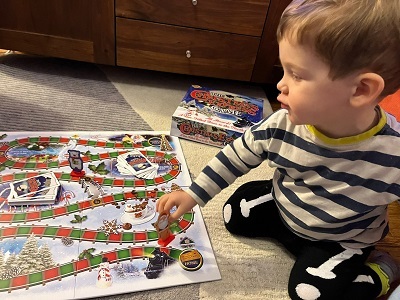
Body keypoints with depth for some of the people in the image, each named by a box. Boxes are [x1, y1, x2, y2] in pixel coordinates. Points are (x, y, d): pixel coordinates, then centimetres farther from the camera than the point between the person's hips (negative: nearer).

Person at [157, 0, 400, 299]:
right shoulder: (282, 126, -27)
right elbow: (236, 156, -14)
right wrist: (193, 195, -13)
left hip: (341, 240, -3)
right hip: (281, 205, 4)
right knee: (235, 215, 6)